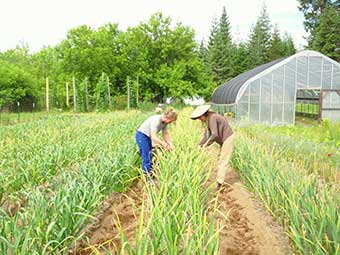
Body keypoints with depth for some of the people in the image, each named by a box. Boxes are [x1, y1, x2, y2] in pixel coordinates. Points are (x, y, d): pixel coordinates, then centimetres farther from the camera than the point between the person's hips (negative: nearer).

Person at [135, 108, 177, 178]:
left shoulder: (165, 122, -3)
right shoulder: (156, 120, -30)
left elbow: (165, 134, 2)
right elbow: (153, 136, -34)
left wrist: (170, 144, -9)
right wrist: (164, 145, -33)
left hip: (148, 137, 9)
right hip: (142, 135, -9)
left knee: (150, 156, 11)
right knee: (146, 157, -10)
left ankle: (150, 174, 19)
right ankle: (146, 175, -5)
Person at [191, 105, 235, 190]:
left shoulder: (212, 118, -23)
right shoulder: (208, 119, 8)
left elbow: (214, 135, -30)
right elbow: (207, 133, 12)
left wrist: (206, 144, -20)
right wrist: (200, 144, 5)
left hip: (228, 138, -10)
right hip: (224, 139, 10)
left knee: (223, 161, -6)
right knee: (220, 160, 15)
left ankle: (219, 183, -2)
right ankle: (219, 180, 22)